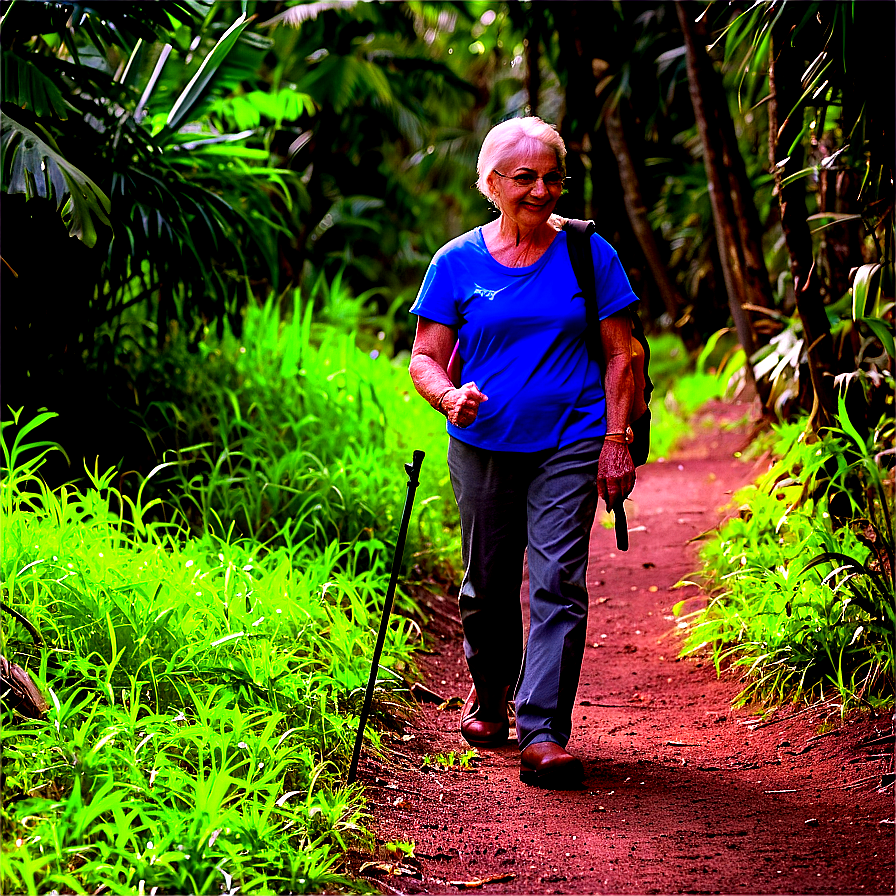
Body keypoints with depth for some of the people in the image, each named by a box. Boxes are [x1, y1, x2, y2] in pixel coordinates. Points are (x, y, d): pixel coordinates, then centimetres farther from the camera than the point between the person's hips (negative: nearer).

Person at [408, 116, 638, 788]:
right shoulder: (457, 263, 2)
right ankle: (489, 693, 40)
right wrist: (449, 395, -21)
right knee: (489, 585, 13)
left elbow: (620, 354, 3)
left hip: (570, 445, -1)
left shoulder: (589, 254, 2)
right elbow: (425, 357, 1)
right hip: (483, 444, 1)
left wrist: (616, 441, -5)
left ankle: (544, 734, -12)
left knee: (558, 584, -11)